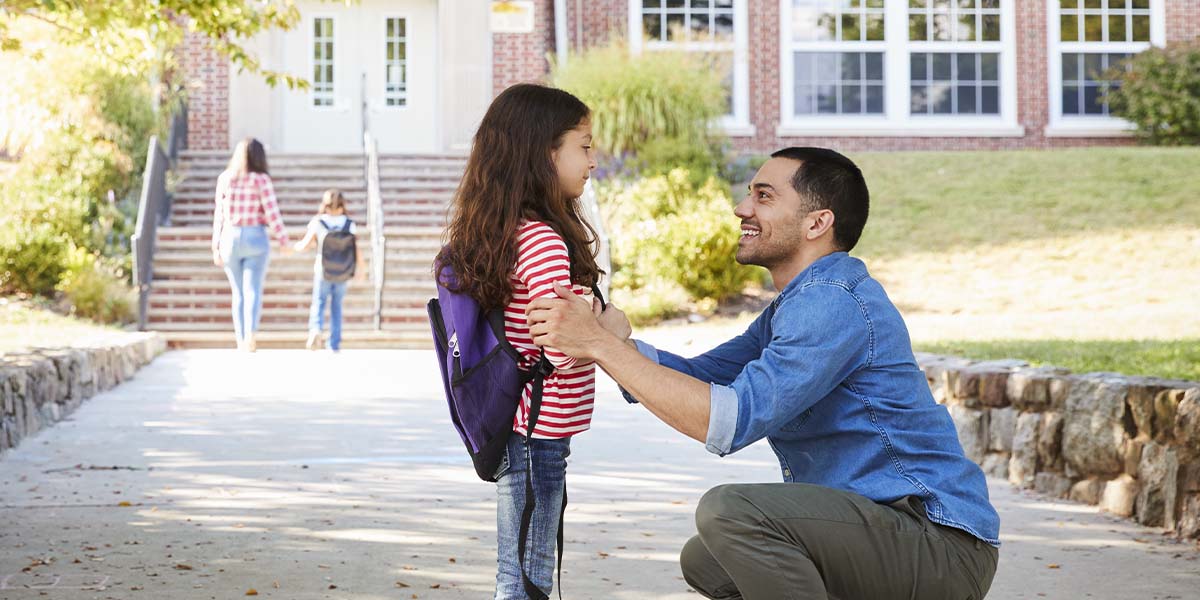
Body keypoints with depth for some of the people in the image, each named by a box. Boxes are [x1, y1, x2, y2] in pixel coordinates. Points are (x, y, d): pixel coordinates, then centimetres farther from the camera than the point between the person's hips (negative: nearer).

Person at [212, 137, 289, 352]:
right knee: (253, 290, -7)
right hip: (255, 238, -3)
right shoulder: (261, 179, -7)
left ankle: (241, 340, 12)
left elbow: (219, 214, 4)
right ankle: (251, 333, -29)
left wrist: (216, 246, 8)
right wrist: (283, 239, 0)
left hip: (230, 238, 3)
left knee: (238, 293, 12)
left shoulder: (224, 179, 3)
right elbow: (272, 212, -10)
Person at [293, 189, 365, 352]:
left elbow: (303, 246, -5)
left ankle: (315, 330, -21)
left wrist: (297, 245, 19)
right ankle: (335, 344, 16)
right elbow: (357, 250, -5)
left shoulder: (317, 223, -7)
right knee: (336, 306, 15)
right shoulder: (350, 225, -4)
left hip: (322, 271, -2)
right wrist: (361, 269, 10)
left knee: (318, 303, 9)